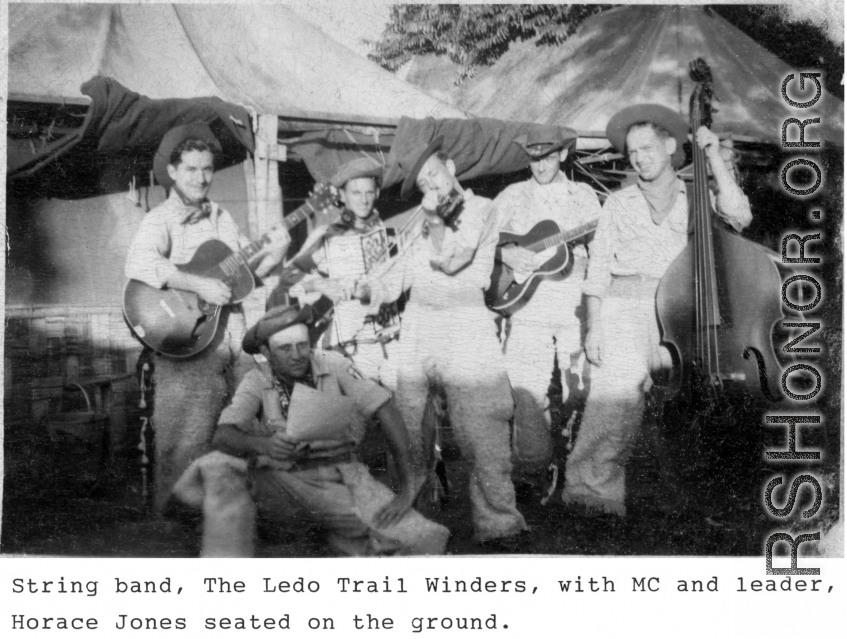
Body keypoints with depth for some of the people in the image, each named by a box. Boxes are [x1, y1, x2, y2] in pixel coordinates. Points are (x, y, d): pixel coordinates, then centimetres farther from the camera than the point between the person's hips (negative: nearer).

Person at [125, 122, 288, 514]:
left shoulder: (220, 217, 17)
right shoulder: (160, 220, -5)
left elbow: (248, 268, 23)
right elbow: (138, 266, -25)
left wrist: (274, 255, 4)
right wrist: (198, 285, -28)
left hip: (233, 343, 7)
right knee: (185, 448, -4)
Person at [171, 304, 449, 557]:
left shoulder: (332, 365, -7)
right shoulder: (257, 382, -4)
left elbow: (387, 411, -8)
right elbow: (223, 435, -16)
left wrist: (407, 485, -13)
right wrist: (263, 445, -39)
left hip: (343, 481, 0)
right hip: (287, 485, 1)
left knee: (428, 542, -20)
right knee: (218, 467, -27)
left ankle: (350, 539, 8)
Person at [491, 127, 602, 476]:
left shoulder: (584, 195, 14)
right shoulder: (512, 196, 12)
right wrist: (506, 254, -11)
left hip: (575, 306, 1)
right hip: (527, 306, 0)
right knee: (529, 395, -8)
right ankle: (532, 466, 5)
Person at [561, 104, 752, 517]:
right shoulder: (619, 203, 20)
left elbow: (738, 216, -1)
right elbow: (598, 267, 13)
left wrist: (714, 158, 3)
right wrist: (593, 326, 2)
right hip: (626, 308, 0)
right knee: (617, 390, -22)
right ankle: (592, 488, -22)